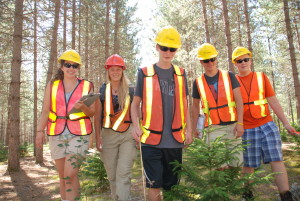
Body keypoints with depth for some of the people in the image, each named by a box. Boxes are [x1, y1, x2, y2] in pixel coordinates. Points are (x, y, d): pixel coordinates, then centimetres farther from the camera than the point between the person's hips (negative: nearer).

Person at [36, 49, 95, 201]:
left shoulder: (87, 86, 5)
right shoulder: (52, 85, 10)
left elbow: (92, 112, 4)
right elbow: (45, 110, 8)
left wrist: (83, 107, -16)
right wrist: (40, 131, -1)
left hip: (79, 134, -2)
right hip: (56, 134, 3)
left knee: (70, 175, -11)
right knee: (63, 176, 10)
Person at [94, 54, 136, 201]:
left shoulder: (130, 91, 6)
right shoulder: (102, 91, 7)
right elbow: (97, 116, 5)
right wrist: (98, 137, -2)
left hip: (128, 135, -1)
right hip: (108, 135, 1)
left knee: (123, 174, -9)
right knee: (112, 175, 10)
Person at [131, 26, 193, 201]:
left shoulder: (180, 73, 8)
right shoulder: (145, 73, 0)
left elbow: (184, 105, 13)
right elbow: (135, 103, 4)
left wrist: (188, 130, 8)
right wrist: (136, 126, -10)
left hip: (175, 139, 3)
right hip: (151, 139, -2)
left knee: (172, 184, 14)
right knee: (154, 185, 0)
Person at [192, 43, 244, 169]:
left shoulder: (229, 76, 2)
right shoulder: (198, 82, 4)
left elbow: (239, 100, -1)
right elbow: (195, 106, 12)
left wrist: (240, 123, -9)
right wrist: (194, 127, 9)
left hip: (232, 124, 1)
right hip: (214, 127, 0)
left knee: (236, 161, 6)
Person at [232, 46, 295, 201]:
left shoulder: (262, 77, 7)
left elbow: (273, 102, 6)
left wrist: (285, 123, 3)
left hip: (267, 125, 1)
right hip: (246, 130, -1)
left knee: (276, 159, -3)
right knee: (248, 164, 6)